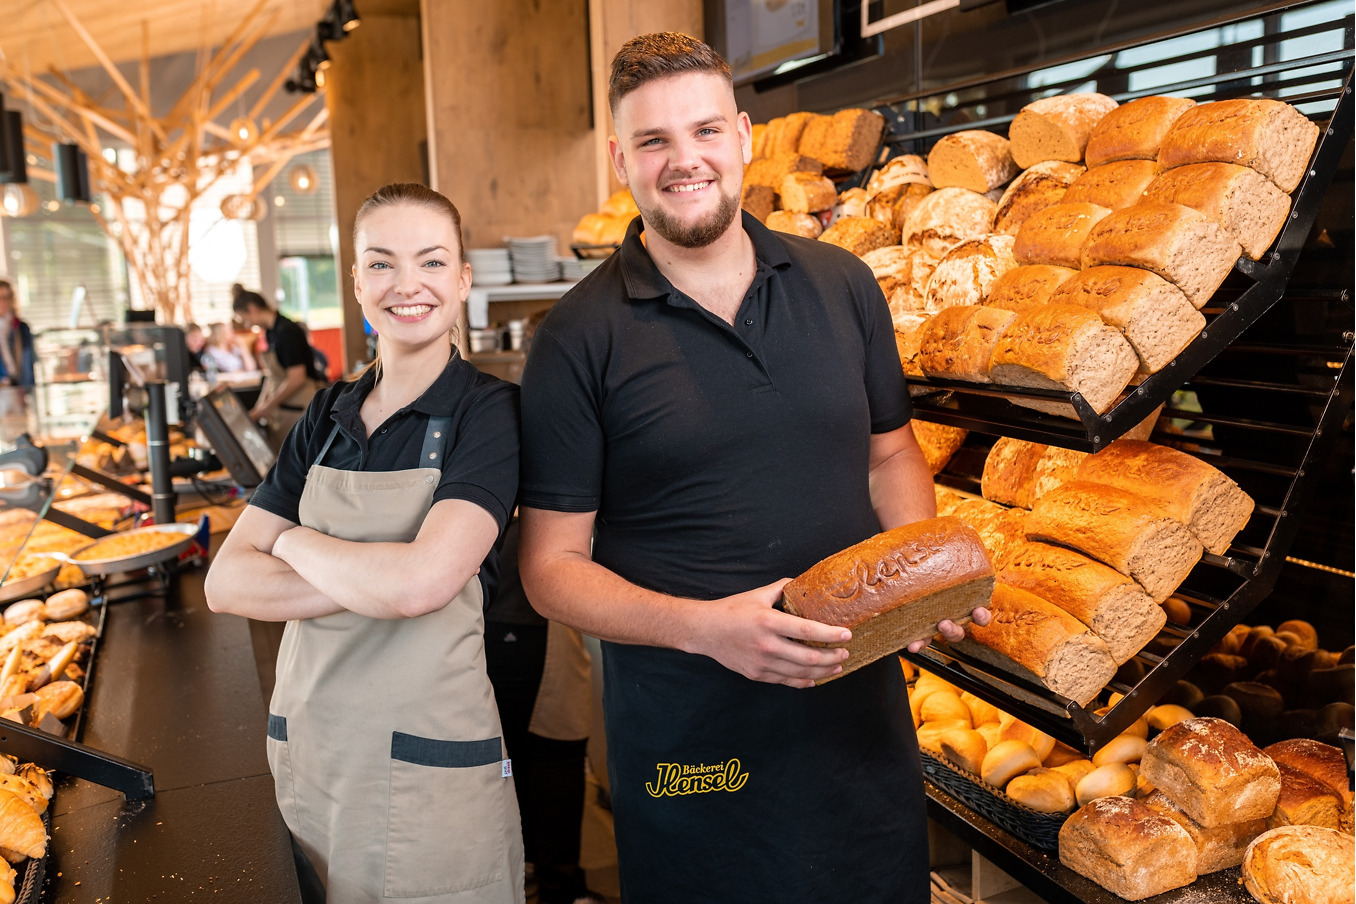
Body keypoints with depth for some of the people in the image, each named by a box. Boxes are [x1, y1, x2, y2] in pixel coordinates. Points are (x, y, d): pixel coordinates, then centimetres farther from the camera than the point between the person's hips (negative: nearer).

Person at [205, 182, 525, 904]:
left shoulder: (488, 411, -10)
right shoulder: (328, 417, 6)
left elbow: (419, 582, -24)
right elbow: (225, 583, -2)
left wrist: (296, 543, -7)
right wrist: (371, 584, -16)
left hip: (429, 771, -4)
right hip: (304, 751, 5)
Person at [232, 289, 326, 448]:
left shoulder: (286, 331, -16)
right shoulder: (271, 332, 11)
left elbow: (296, 379, -20)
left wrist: (267, 407, -13)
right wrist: (259, 406, 9)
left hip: (299, 408, -9)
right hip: (281, 407, 9)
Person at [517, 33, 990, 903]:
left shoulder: (842, 284, 2)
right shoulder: (579, 339, -10)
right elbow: (553, 564, -9)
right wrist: (705, 627, -24)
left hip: (861, 706, 4)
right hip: (686, 731, -3)